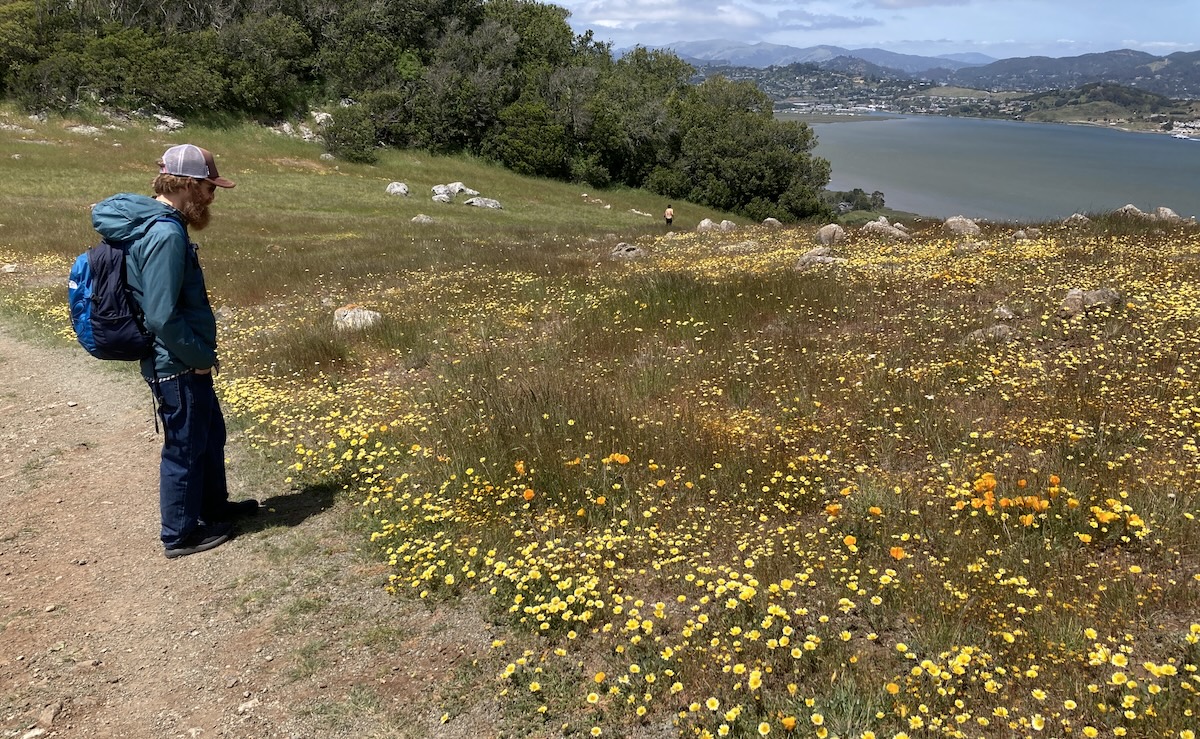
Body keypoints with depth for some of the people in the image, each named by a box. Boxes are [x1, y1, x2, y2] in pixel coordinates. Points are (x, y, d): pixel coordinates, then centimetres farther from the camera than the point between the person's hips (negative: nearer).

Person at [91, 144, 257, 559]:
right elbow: (163, 317, -29)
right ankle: (180, 534, 23)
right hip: (177, 366, -10)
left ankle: (213, 505, 42)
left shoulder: (152, 221, 6)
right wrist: (201, 357, -15)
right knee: (185, 448, 6)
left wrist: (201, 354, 14)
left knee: (210, 433, 24)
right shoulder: (166, 235, -26)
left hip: (185, 363, 10)